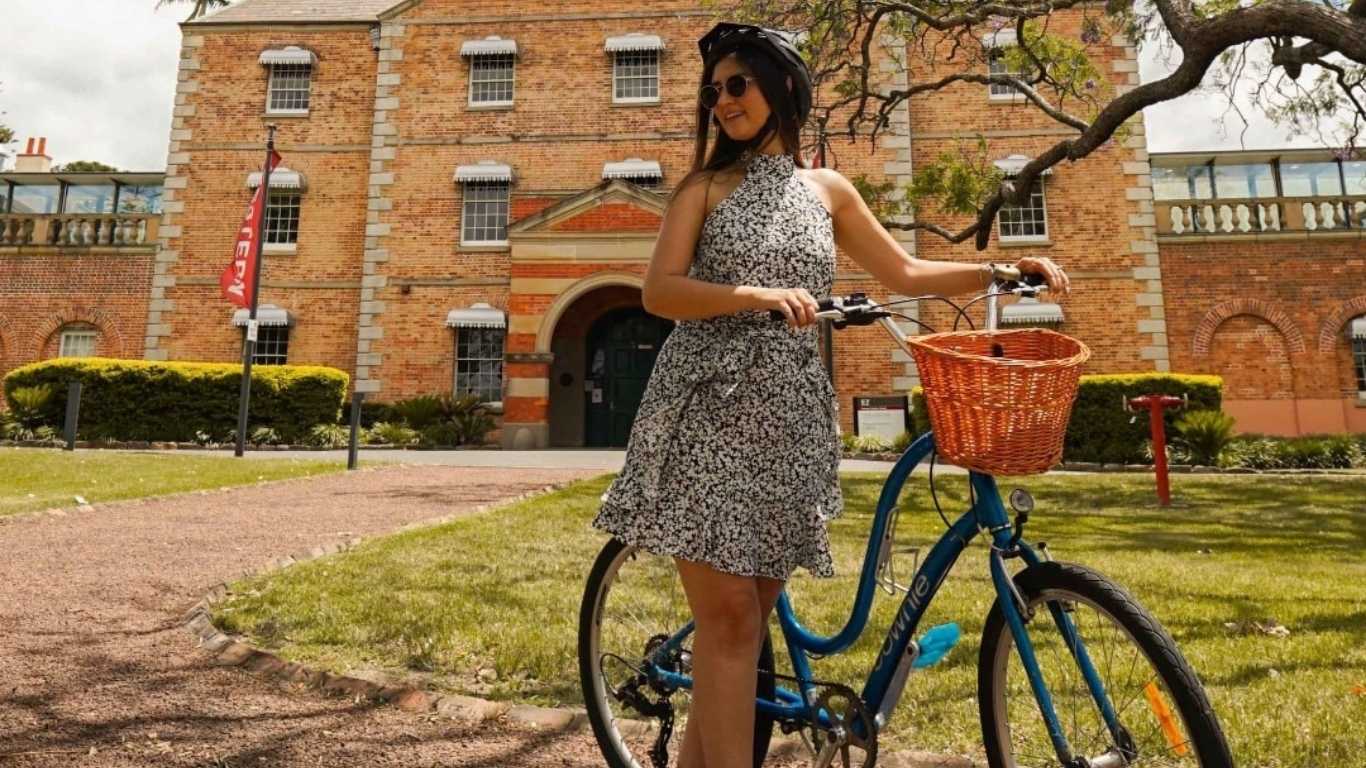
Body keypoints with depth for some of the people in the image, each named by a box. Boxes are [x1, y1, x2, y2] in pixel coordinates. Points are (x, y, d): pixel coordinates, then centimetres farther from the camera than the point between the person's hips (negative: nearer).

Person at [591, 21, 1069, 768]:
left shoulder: (828, 189, 16)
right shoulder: (706, 185, 6)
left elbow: (905, 273, 21)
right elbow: (658, 292, -6)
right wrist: (756, 295, -20)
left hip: (787, 419, 3)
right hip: (708, 412, -3)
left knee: (752, 616, 8)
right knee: (729, 617, -8)